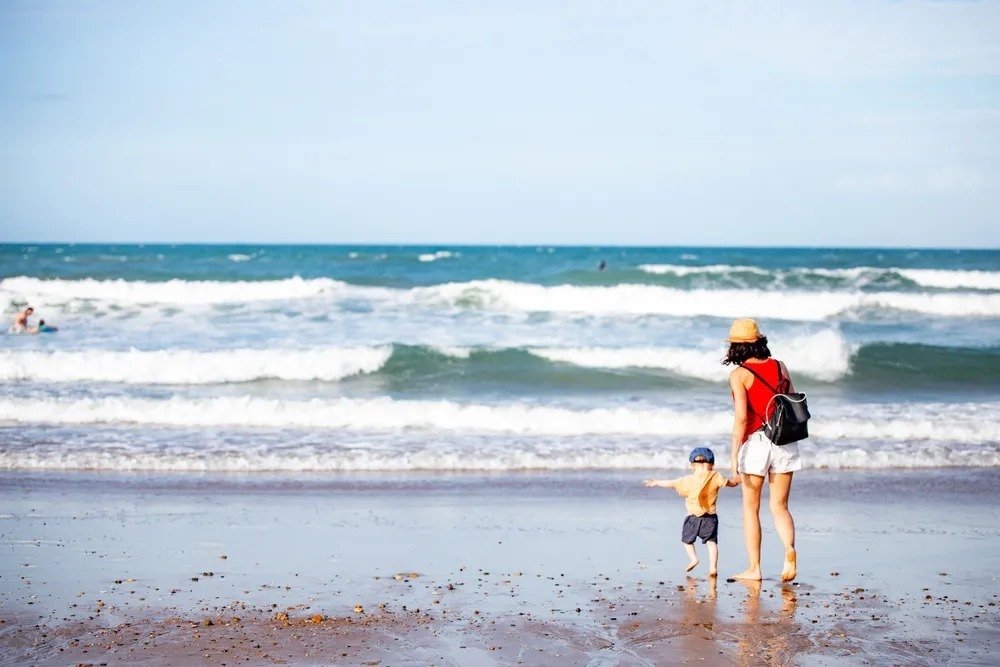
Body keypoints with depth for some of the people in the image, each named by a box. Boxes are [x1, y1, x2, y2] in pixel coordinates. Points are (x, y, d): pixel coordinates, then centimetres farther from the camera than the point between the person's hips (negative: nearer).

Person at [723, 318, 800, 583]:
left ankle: (754, 568, 13)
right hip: (785, 443, 4)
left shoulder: (739, 374, -8)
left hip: (756, 443, -4)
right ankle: (789, 549, -17)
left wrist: (734, 454, -14)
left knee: (751, 507, 11)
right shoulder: (779, 366, 6)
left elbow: (741, 417, -16)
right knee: (779, 506, 10)